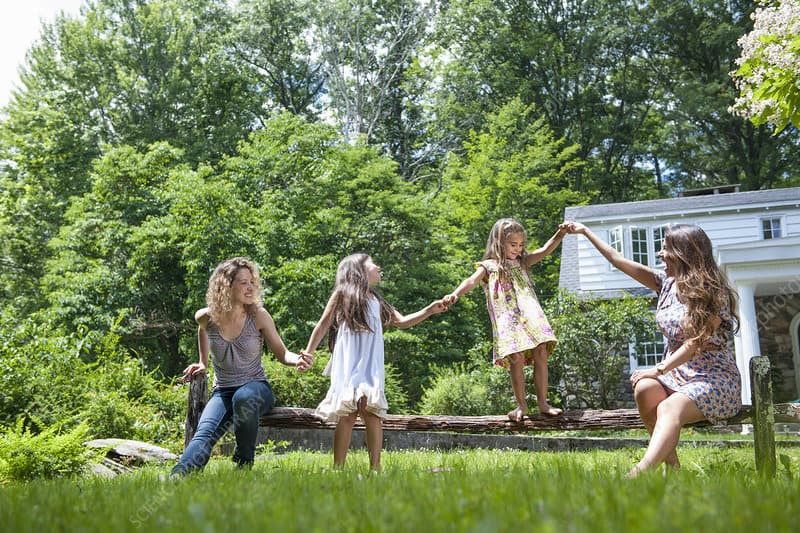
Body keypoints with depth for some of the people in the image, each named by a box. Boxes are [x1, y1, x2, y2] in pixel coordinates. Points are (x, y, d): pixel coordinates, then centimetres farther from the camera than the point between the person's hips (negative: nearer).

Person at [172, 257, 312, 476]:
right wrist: (203, 363, 23)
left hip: (256, 386, -1)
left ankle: (244, 462, -17)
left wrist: (297, 360, -24)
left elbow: (281, 353, -2)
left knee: (244, 397, -38)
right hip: (222, 392, 2)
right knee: (205, 434, -28)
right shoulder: (206, 318, -3)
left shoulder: (258, 316, -8)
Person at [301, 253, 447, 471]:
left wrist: (429, 310, 10)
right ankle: (338, 467, -5)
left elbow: (402, 321, 20)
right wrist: (308, 353, 7)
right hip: (348, 365, -4)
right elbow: (324, 324, 10)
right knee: (348, 414, -11)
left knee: (372, 413, -9)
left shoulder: (377, 301, 20)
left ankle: (375, 468, -10)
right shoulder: (342, 293, 8)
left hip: (371, 366, 4)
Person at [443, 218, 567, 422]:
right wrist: (455, 294, -26)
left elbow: (545, 250, 14)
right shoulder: (489, 266, 8)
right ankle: (521, 405, 3)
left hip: (532, 317, 4)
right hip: (508, 321, -4)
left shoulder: (522, 262, 21)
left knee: (541, 354, -5)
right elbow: (472, 281, -7)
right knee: (516, 359, -12)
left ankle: (542, 402, 4)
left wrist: (560, 234, -3)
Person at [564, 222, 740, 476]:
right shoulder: (666, 282, 9)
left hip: (713, 376, -6)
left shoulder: (713, 292, -10)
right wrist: (585, 231, 16)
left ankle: (639, 473, -56)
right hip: (675, 371, 6)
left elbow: (696, 342, -17)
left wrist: (658, 370, -22)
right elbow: (618, 260, 13)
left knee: (669, 408, -34)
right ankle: (671, 465, -22)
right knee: (644, 389, -28)